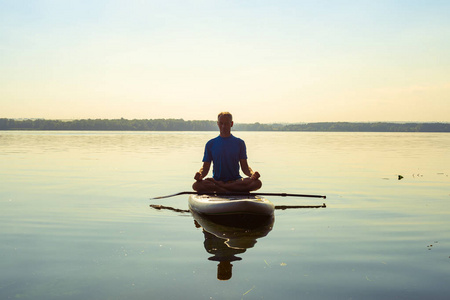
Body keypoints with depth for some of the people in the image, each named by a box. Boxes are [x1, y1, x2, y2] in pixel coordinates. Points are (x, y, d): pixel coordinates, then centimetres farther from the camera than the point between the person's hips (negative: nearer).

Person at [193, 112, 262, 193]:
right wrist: (200, 175, -18)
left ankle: (218, 186, -26)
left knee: (257, 183, -30)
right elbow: (205, 167, 6)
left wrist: (252, 174, -17)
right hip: (217, 179, 0)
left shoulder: (239, 143, 9)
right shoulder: (210, 144, 10)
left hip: (236, 180, 1)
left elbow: (244, 167, 5)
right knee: (196, 185, -32)